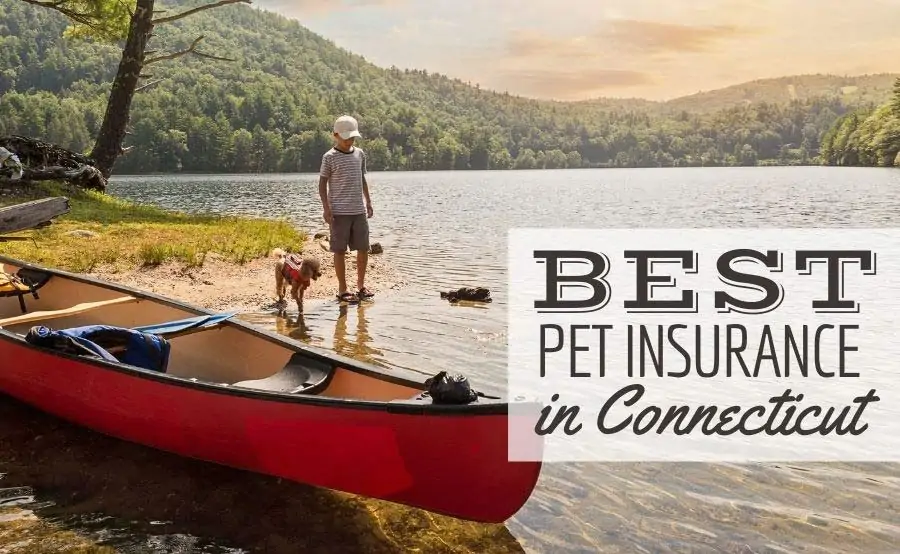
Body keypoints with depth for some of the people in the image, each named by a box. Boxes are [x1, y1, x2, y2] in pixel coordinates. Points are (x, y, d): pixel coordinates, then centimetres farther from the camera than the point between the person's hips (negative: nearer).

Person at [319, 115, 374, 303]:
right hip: (339, 211, -5)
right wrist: (326, 207, -10)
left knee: (363, 248, 7)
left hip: (359, 210, 5)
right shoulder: (329, 157, -4)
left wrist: (368, 202, 16)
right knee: (340, 250, 1)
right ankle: (342, 289, 9)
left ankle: (361, 285, 22)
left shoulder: (360, 154, 10)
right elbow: (322, 183, -3)